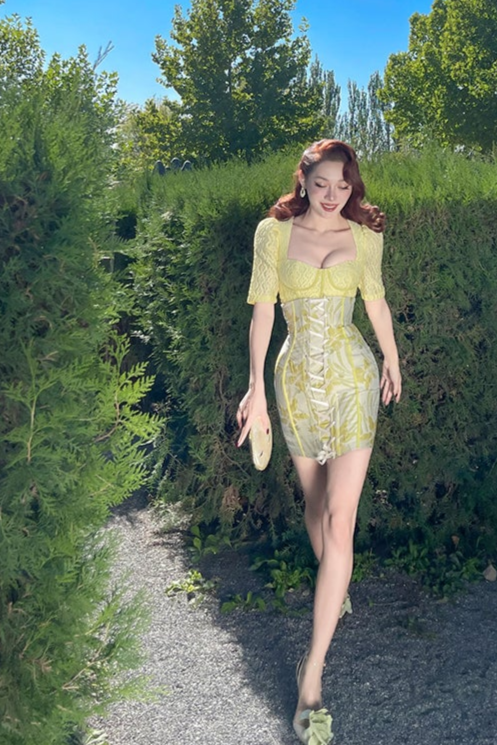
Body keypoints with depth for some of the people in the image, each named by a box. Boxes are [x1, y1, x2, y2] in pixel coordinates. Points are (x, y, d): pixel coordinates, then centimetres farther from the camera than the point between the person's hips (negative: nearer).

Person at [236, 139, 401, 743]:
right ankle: (333, 586, 47)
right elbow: (262, 311, -3)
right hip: (296, 381, 1)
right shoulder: (273, 233, 0)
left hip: (352, 379, -1)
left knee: (340, 520, -8)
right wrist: (256, 387, -9)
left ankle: (313, 668, -5)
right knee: (315, 500, 17)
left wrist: (393, 363, 23)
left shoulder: (365, 236, 2)